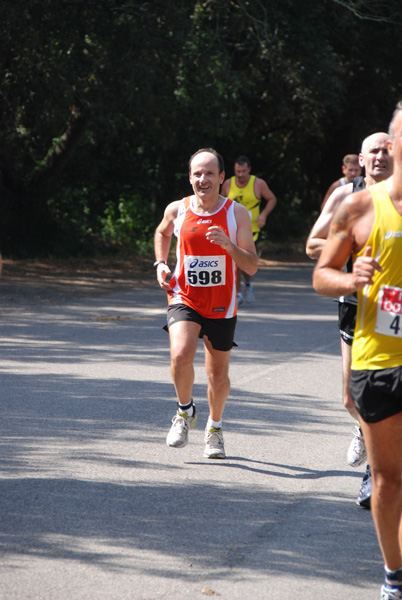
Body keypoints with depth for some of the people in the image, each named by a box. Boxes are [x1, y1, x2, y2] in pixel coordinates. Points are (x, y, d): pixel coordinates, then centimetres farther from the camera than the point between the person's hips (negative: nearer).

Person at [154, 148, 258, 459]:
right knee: (181, 354, -26)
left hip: (221, 306, 0)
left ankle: (215, 427, 36)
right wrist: (161, 264, 6)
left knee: (219, 375, 8)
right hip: (184, 299, 0)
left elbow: (252, 267, -10)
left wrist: (228, 245, -27)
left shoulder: (237, 213, -7)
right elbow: (162, 233, 22)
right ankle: (185, 411, 1)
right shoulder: (176, 210, -3)